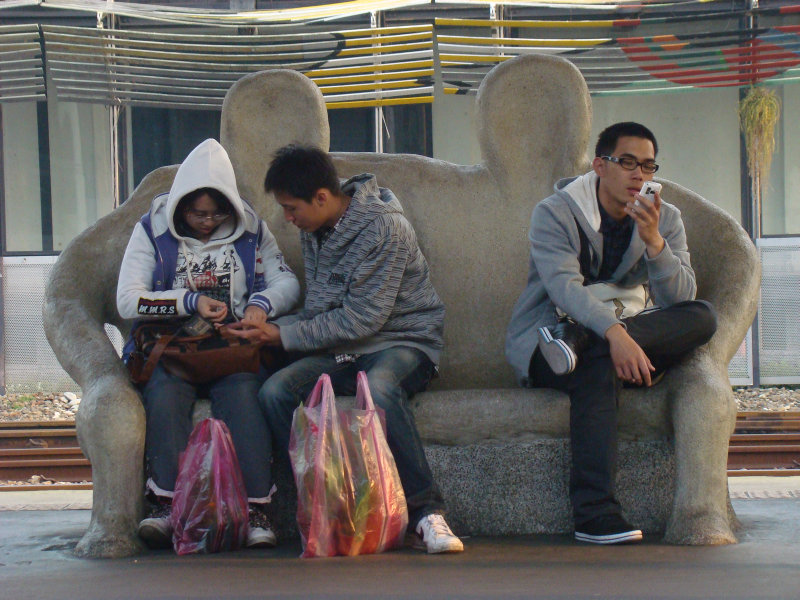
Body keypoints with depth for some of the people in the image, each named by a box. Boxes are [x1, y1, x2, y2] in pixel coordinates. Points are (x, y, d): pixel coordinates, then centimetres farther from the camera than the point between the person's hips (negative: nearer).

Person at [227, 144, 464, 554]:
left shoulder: (385, 228, -16)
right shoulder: (314, 231, 9)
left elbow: (361, 320, -18)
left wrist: (285, 335, -14)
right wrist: (266, 327, 2)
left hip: (402, 341, -7)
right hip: (342, 351, 7)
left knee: (378, 388, -41)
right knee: (275, 391, -23)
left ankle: (425, 511, -35)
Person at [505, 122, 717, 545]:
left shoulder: (664, 220, 7)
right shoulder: (555, 213, -6)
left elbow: (681, 299, -7)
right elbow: (564, 287, -23)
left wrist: (653, 241, -23)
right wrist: (613, 332, -39)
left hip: (625, 336, 5)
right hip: (543, 345, -5)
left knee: (702, 318, -21)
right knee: (598, 364, -39)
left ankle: (577, 342, -33)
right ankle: (595, 515, -43)